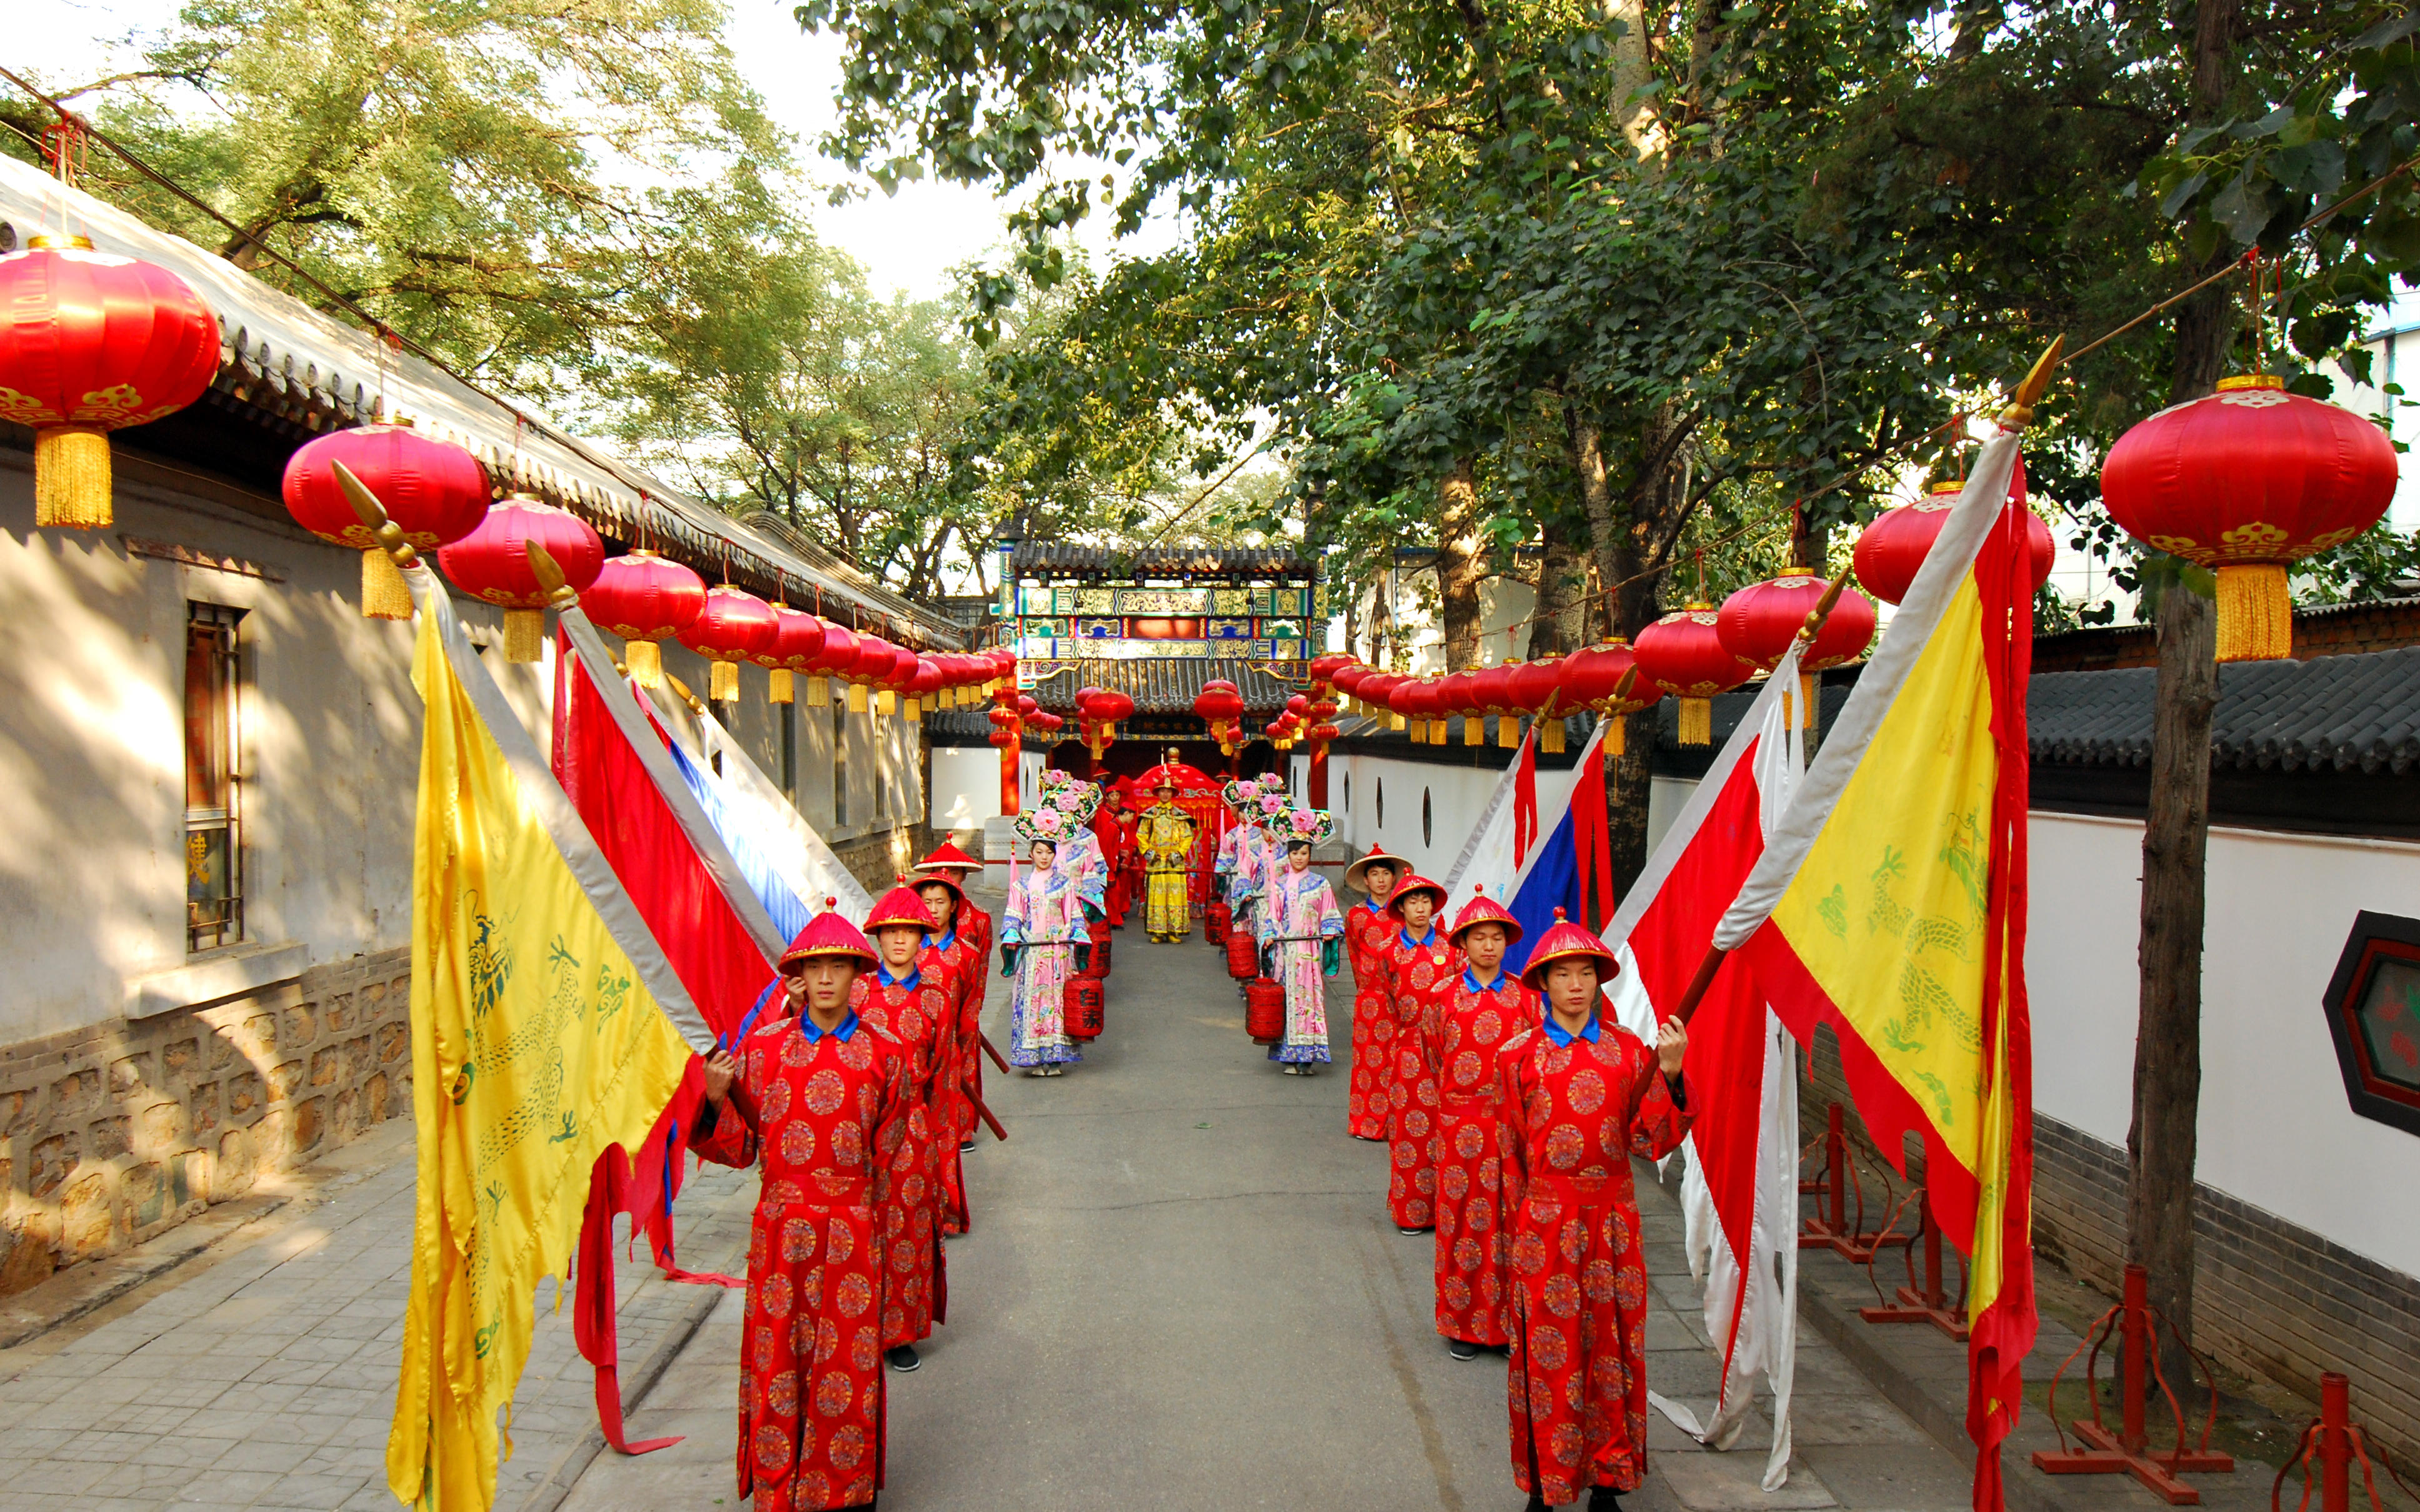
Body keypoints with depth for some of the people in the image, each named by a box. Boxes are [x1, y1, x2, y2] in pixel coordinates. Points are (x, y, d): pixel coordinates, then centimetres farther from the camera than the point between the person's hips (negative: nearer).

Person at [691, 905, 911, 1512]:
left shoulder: (884, 1056, 0)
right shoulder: (763, 1045, 1)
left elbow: (885, 1158, 8)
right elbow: (741, 1148, 0)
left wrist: (866, 1218, 8)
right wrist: (717, 1099, -16)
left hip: (850, 1233, 0)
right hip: (779, 1228, 0)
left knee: (847, 1366, 6)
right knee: (775, 1358, 6)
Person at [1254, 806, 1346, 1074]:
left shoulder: (1320, 884, 7)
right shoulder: (1278, 884, 9)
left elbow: (1330, 915, 8)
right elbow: (1270, 915, 9)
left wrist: (1330, 932, -9)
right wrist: (1269, 936, -6)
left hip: (1310, 950, -1)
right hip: (1284, 950, 1)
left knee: (1311, 998, -4)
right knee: (1287, 998, 0)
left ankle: (1308, 1056, -1)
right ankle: (1289, 1057, 6)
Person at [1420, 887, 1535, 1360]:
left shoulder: (1526, 995, 3)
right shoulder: (1442, 996, 1)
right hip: (1459, 1124, -1)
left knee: (1509, 1220, 4)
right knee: (1462, 1220, 4)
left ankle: (1507, 1321, 16)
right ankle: (1462, 1325, 16)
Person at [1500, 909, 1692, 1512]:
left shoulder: (1631, 1050, 2)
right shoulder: (1519, 1055, -2)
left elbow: (1654, 1141, -4)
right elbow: (1510, 1152, 4)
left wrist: (1670, 1075, -17)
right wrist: (1518, 1226, 4)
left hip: (1612, 1219, 2)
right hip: (1544, 1221, -2)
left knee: (1612, 1347, 9)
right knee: (1547, 1353, 4)